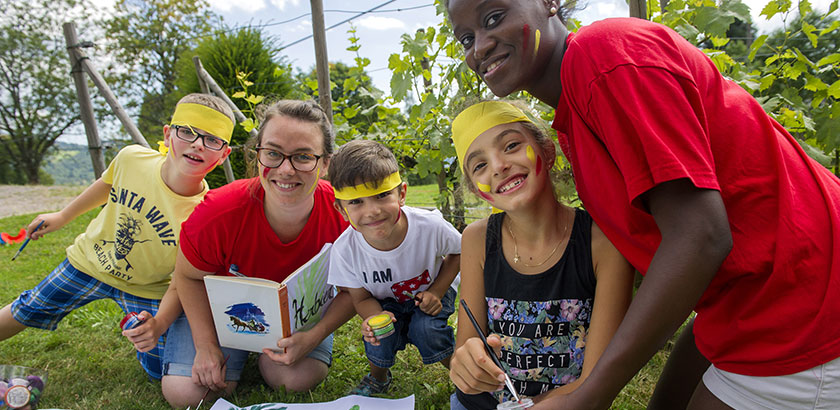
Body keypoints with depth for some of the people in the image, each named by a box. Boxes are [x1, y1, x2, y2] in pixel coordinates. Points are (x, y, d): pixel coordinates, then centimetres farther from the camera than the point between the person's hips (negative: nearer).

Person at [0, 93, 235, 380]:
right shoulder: (132, 158, -24)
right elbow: (107, 185, 2)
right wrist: (62, 216, 14)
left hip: (147, 289, -2)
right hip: (90, 260, 3)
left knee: (160, 369, -3)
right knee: (24, 313, 18)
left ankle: (138, 323, 24)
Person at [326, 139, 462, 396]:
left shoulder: (430, 226, -33)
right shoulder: (345, 249, -29)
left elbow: (458, 252, -9)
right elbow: (361, 298, -13)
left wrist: (437, 291, -21)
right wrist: (376, 317, -36)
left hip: (431, 291, -1)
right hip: (385, 302, 1)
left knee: (426, 328, -27)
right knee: (380, 334, -24)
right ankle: (378, 377, 12)